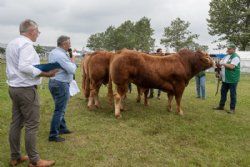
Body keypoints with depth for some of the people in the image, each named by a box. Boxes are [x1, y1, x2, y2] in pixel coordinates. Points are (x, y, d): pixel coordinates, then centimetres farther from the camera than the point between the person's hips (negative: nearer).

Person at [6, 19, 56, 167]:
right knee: (32, 125, -1)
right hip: (26, 89, -9)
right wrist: (44, 73, -21)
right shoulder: (26, 44, -14)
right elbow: (24, 67, -26)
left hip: (13, 87, 10)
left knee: (16, 123, 14)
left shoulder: (12, 44, 15)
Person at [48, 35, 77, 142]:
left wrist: (69, 61, 5)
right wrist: (73, 61, -4)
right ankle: (53, 135, 7)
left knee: (61, 108, 21)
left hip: (53, 82, 10)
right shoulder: (61, 55, -20)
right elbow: (72, 70, -21)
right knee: (59, 110, -1)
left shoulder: (53, 52, 11)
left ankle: (62, 128, 34)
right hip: (61, 84, -10)